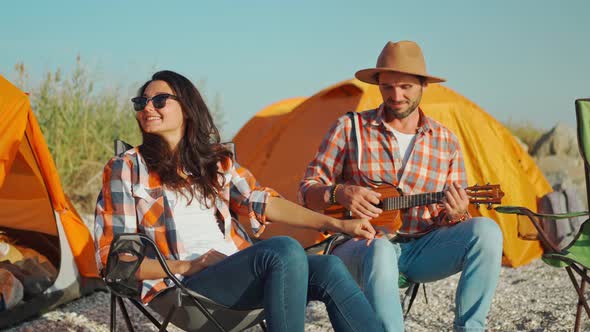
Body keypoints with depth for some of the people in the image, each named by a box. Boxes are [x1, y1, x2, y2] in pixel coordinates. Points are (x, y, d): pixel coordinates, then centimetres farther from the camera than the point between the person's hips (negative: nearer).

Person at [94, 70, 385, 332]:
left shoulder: (215, 161, 18)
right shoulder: (126, 168, 4)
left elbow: (264, 203, 14)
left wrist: (337, 224, 4)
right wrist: (187, 267, -13)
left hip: (238, 274, 5)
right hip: (183, 286, -5)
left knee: (327, 269, -23)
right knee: (284, 251, -31)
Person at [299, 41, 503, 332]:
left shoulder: (446, 142, 8)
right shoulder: (350, 128, 1)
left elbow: (448, 218, 11)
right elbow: (307, 191, 2)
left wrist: (455, 215, -14)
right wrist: (339, 193, -20)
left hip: (421, 248, 3)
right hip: (361, 244, -3)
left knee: (486, 230, -23)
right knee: (379, 251, -40)